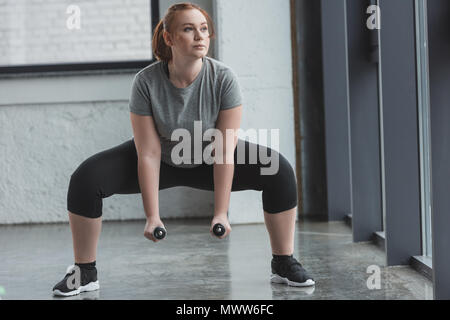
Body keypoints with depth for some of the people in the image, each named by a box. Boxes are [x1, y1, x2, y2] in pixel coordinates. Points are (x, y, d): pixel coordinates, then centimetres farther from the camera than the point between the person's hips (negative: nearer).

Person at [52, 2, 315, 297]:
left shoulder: (223, 78, -26)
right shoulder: (146, 82, -26)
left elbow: (225, 151, -26)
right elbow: (149, 154, -24)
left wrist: (221, 213, -30)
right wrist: (152, 217, -26)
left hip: (208, 160, 1)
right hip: (162, 161, 0)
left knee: (280, 170, -21)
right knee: (86, 178, -21)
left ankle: (284, 264, -5)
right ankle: (85, 272, -4)